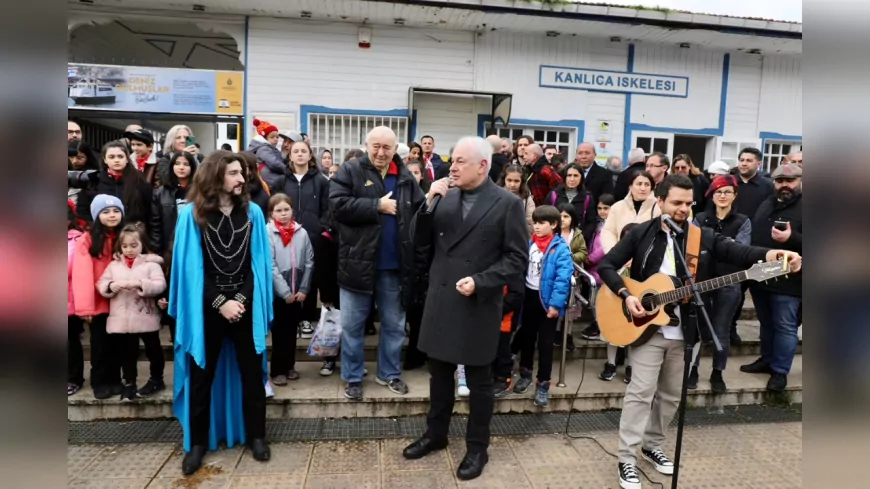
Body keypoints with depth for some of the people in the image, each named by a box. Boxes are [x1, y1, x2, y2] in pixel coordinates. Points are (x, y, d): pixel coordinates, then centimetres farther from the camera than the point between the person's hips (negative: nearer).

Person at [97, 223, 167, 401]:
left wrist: (140, 284, -28)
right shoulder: (114, 264, 8)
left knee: (153, 349, 10)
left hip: (146, 317, -3)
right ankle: (129, 383, 27)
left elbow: (160, 285, -14)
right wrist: (113, 285, -17)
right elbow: (101, 285, 4)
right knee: (126, 352, 14)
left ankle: (156, 380, 26)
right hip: (121, 320, 3)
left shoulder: (151, 263, -4)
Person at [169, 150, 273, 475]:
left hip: (245, 305, 1)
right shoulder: (192, 214, -5)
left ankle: (256, 436, 25)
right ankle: (197, 442, 26)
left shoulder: (252, 212, 0)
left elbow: (258, 263, 1)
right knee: (201, 376, 10)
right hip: (207, 308, -1)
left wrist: (241, 299, -10)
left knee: (251, 374, 9)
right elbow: (190, 267, -5)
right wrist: (220, 302, -11)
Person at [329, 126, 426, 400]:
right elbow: (338, 205, -16)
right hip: (358, 262, -2)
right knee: (352, 325, 8)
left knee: (394, 325, 14)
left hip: (394, 265, 3)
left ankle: (390, 373, 32)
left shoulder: (406, 178, 8)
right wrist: (378, 206, -16)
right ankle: (353, 377, 25)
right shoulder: (349, 171, -2)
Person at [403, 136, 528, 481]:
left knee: (479, 382, 11)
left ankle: (477, 448, 29)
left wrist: (480, 282, -21)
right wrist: (428, 204, -9)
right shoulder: (445, 198, 5)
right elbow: (423, 247, 2)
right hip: (441, 302, 5)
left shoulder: (507, 204, -8)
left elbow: (516, 259, -9)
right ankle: (435, 434, 38)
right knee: (439, 375, 19)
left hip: (479, 307, -4)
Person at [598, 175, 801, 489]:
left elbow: (737, 252, -12)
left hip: (683, 331, 4)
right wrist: (626, 296, -17)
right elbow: (607, 265, -3)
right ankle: (627, 458, 5)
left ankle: (653, 445, 34)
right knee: (641, 391, -4)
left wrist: (772, 255, -32)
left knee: (670, 394, 15)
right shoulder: (641, 234, -3)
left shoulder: (703, 237, 3)